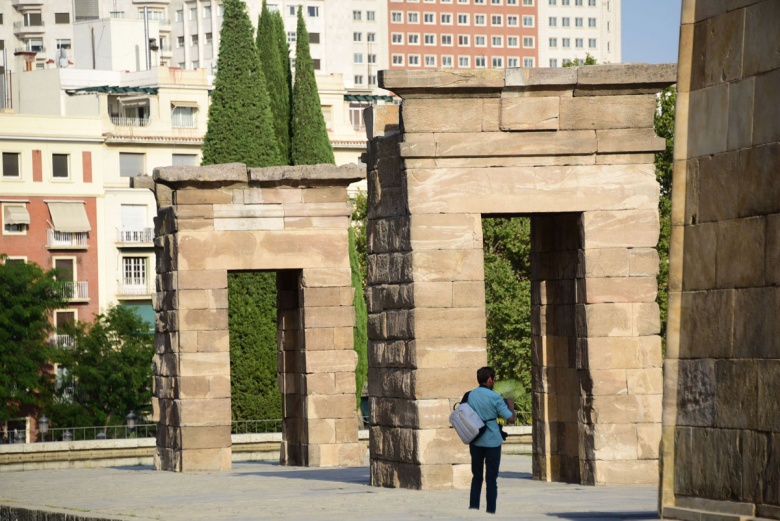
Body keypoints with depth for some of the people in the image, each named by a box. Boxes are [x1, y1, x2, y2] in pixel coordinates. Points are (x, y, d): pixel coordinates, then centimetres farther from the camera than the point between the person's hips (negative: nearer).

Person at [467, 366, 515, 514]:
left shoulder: (470, 395, 1)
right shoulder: (495, 397, -12)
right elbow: (510, 418, -12)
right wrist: (510, 405, 5)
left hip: (475, 441, 4)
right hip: (492, 441, -4)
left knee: (476, 477, 14)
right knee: (491, 478, 3)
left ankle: (473, 507, 10)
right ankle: (491, 510, 3)